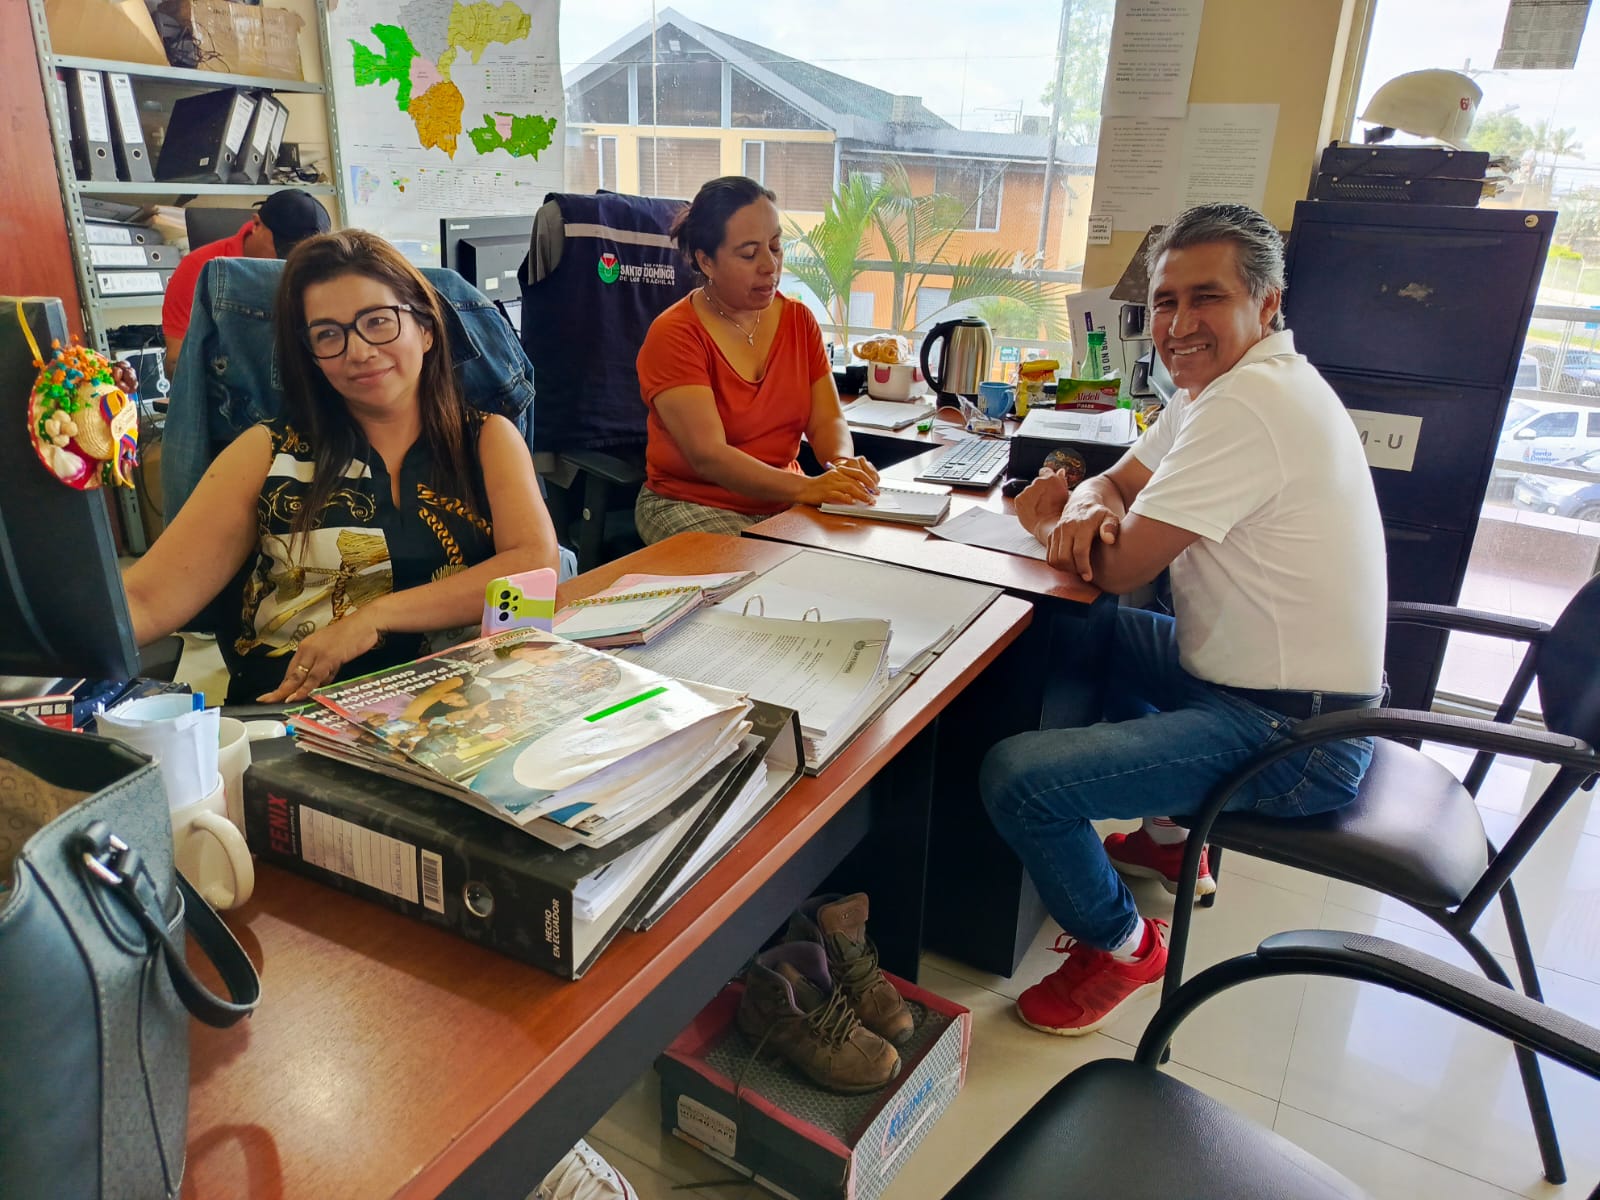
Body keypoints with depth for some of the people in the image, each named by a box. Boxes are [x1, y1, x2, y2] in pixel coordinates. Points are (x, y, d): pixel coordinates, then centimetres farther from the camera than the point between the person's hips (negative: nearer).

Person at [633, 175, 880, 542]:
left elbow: (827, 420, 3)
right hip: (691, 505, -5)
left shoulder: (799, 320, 8)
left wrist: (844, 462, -22)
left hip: (784, 503, 5)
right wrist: (805, 487, -36)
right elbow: (708, 455, -22)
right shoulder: (673, 335, -12)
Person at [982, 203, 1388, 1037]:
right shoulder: (1221, 381, 8)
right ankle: (1169, 836, 36)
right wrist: (1090, 508, -12)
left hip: (1286, 736, -11)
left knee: (1014, 778, -21)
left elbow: (1118, 568, -23)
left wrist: (1049, 525, -2)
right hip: (1250, 673, 11)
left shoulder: (1248, 404, -24)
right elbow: (1117, 484, 13)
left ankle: (1120, 945, 8)